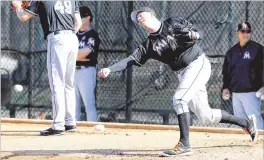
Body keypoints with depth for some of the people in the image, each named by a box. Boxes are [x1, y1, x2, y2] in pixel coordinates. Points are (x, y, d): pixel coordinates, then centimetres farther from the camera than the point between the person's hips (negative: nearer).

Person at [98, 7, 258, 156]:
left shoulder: (174, 23, -5)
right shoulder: (149, 45, 6)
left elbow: (199, 33, -1)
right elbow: (132, 60, -2)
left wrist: (195, 35, -25)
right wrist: (109, 69, -14)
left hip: (198, 63, -7)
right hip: (185, 72, 7)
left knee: (179, 99, -23)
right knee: (206, 115, 7)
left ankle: (184, 145, -22)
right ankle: (246, 123, 25)